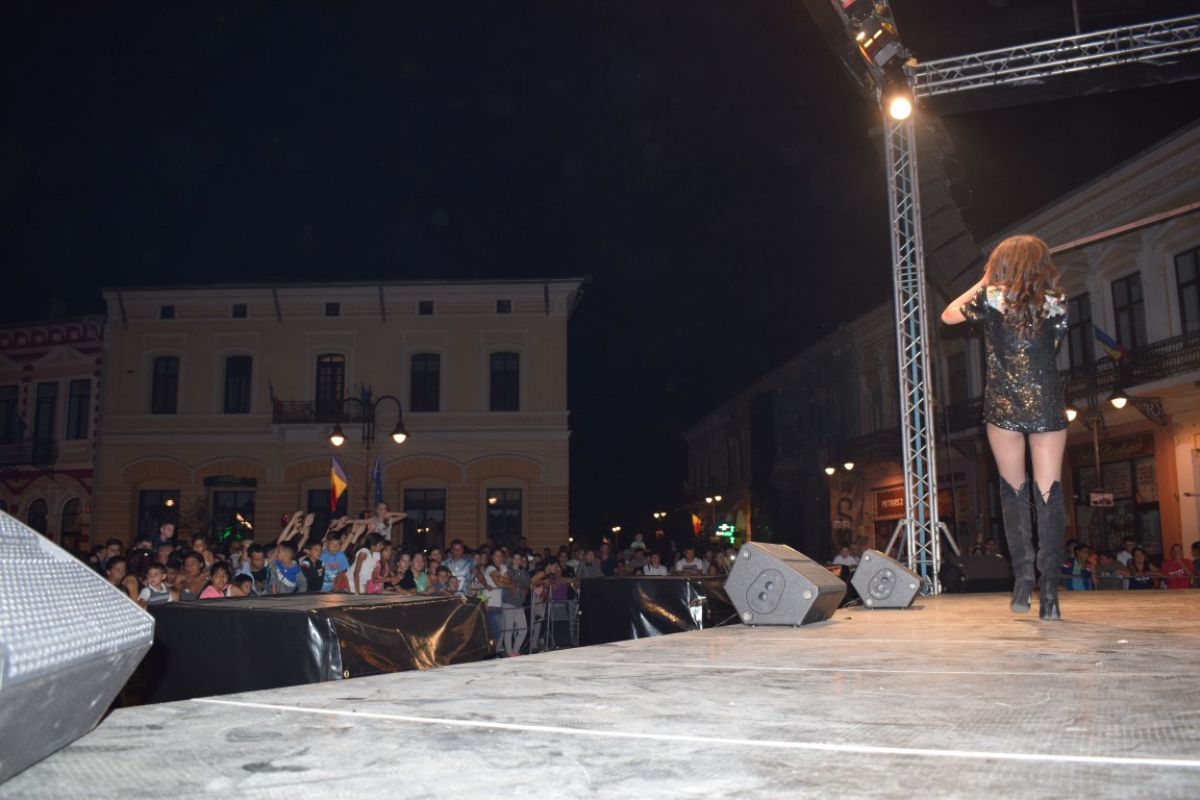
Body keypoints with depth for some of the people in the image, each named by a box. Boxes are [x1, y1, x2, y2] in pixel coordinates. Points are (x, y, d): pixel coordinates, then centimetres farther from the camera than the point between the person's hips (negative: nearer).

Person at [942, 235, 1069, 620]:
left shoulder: (990, 297, 1)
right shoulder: (1056, 301, 5)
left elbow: (948, 315, 15)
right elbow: (1052, 346, 16)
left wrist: (982, 282, 22)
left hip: (1003, 405, 0)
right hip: (1047, 404, 1)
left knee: (1013, 491, 12)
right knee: (1049, 493, -1)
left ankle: (1023, 572, 3)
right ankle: (1049, 587, -6)